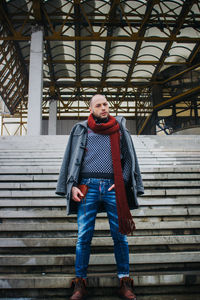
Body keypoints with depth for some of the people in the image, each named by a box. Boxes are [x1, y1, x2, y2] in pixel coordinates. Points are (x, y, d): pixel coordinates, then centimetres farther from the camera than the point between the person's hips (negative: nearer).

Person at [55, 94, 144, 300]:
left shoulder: (119, 129, 14)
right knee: (84, 236, 0)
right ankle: (80, 283, 12)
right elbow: (71, 160, 12)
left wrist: (122, 182, -2)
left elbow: (129, 159, 12)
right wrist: (72, 186, 0)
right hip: (89, 186, 0)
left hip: (113, 188, 1)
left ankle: (124, 281, 14)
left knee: (120, 235, 1)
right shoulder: (81, 130, 13)